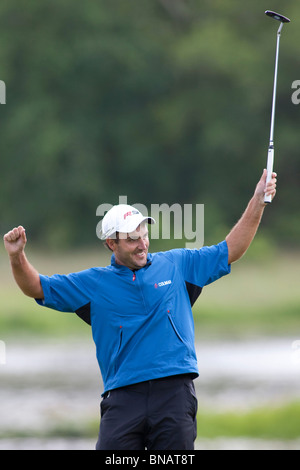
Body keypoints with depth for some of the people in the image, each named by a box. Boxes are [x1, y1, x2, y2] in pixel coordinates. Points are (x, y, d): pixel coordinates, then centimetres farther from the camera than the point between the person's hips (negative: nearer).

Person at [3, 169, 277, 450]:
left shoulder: (176, 265, 14)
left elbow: (229, 251, 18)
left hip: (175, 392, 0)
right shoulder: (94, 283, 12)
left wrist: (257, 203, 11)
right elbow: (37, 287, 14)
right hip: (123, 397, 0)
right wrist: (17, 257, -5)